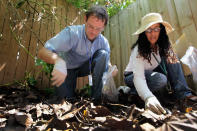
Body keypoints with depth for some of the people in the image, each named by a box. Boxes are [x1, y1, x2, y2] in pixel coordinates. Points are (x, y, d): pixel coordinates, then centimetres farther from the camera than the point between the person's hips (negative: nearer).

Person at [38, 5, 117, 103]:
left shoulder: (103, 42, -15)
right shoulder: (72, 33, -30)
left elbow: (106, 62, -4)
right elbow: (43, 52, -37)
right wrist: (58, 61, -60)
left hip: (85, 67, 3)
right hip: (68, 69, -3)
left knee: (103, 54, -23)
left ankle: (96, 97, -18)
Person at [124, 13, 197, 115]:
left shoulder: (163, 46, -9)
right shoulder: (138, 49, -27)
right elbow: (138, 77, -39)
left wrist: (172, 59, -25)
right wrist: (148, 97, -54)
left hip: (152, 73, 6)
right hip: (132, 76, -5)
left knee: (170, 58, -15)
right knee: (160, 80, -34)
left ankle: (182, 93, -15)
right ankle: (130, 92, -13)